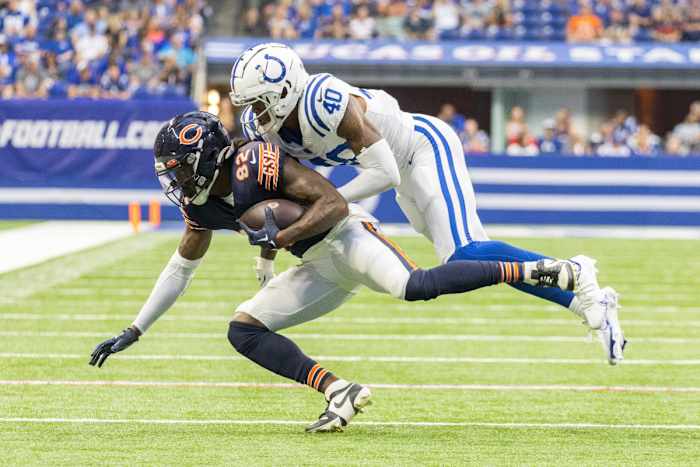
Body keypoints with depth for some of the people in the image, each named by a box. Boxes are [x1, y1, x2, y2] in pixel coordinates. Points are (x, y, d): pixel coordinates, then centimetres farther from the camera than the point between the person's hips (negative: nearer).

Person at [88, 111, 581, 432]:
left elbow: (335, 204, -21)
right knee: (244, 329, -2)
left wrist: (280, 239, -30)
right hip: (321, 271, 9)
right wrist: (133, 332, 22)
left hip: (347, 236, -9)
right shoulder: (200, 206, 7)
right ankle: (339, 392, -13)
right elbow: (183, 267, 22)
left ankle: (537, 271, -26)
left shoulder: (256, 164, -20)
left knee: (417, 286, -35)